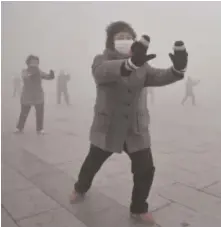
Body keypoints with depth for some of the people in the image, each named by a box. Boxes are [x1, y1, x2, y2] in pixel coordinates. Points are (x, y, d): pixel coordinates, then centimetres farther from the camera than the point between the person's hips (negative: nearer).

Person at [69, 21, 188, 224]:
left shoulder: (142, 65, 4)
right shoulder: (102, 60, -10)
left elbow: (159, 77, -10)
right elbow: (103, 71, -34)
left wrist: (178, 68, -33)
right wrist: (131, 62, -55)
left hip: (136, 128, 3)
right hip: (108, 126, -2)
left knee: (146, 169, 3)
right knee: (93, 163, 17)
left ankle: (139, 208, 27)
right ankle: (80, 188, 49)